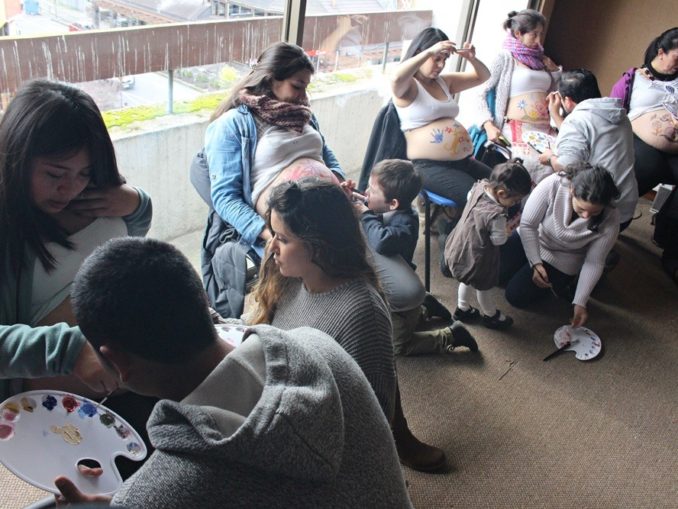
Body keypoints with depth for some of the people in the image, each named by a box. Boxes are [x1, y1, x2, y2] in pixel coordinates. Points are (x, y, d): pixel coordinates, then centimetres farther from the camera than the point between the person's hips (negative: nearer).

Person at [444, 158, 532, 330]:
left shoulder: (480, 186, -17)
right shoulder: (496, 214, -38)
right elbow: (499, 240, -24)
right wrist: (507, 230, -3)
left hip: (460, 248, 7)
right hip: (475, 257, -7)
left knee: (468, 281, 32)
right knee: (483, 287, 21)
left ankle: (462, 309, 52)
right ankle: (490, 316, 46)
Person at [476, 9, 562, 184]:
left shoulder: (542, 59, 21)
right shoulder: (505, 58, 4)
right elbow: (482, 94, -2)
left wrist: (554, 71, 13)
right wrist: (489, 125, -16)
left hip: (545, 129, 6)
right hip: (516, 128, -6)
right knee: (544, 168, -30)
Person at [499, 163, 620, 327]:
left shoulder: (610, 218, -29)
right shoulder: (553, 185, -33)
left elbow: (594, 262, -18)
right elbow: (527, 225, -22)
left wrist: (580, 302, -20)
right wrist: (535, 263, -27)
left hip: (562, 259, -1)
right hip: (530, 238, 2)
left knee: (515, 296, -10)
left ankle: (560, 282, 14)